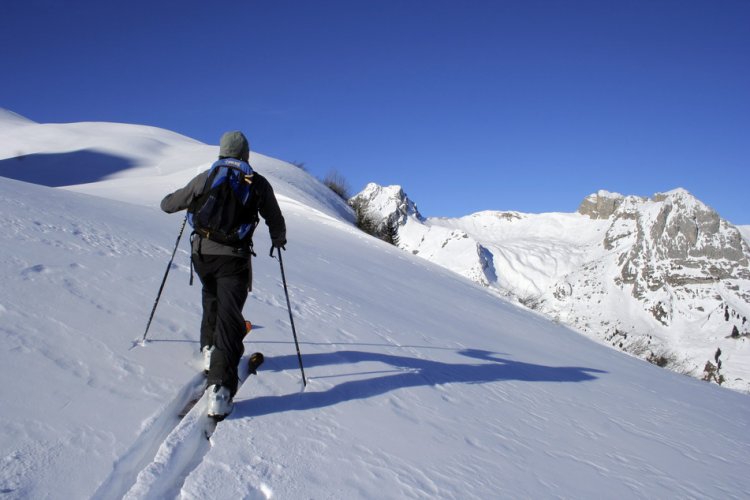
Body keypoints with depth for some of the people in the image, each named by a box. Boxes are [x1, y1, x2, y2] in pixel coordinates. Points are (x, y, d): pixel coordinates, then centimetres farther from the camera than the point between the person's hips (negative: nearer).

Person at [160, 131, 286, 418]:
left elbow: (167, 205, 14)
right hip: (234, 257, -3)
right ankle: (219, 389, -16)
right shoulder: (258, 183, 4)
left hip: (201, 253, 3)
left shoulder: (206, 178, 7)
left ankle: (209, 349, 40)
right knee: (229, 319, -6)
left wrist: (186, 201, 36)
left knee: (211, 300, 31)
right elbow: (276, 222, 11)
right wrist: (278, 241, 32)